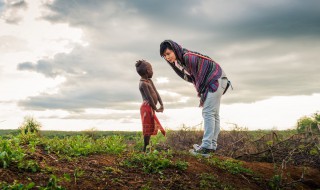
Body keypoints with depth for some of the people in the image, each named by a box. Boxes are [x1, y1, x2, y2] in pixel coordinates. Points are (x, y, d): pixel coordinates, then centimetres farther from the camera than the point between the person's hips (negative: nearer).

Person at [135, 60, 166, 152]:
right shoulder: (143, 83, -17)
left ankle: (147, 146, 21)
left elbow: (156, 93, 8)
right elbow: (149, 98, -18)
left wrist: (161, 104, -1)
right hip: (147, 108, -10)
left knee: (151, 128, 14)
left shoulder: (149, 81, 12)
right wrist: (156, 109, -12)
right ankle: (145, 148, 0)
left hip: (150, 108, 10)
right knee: (148, 129, -6)